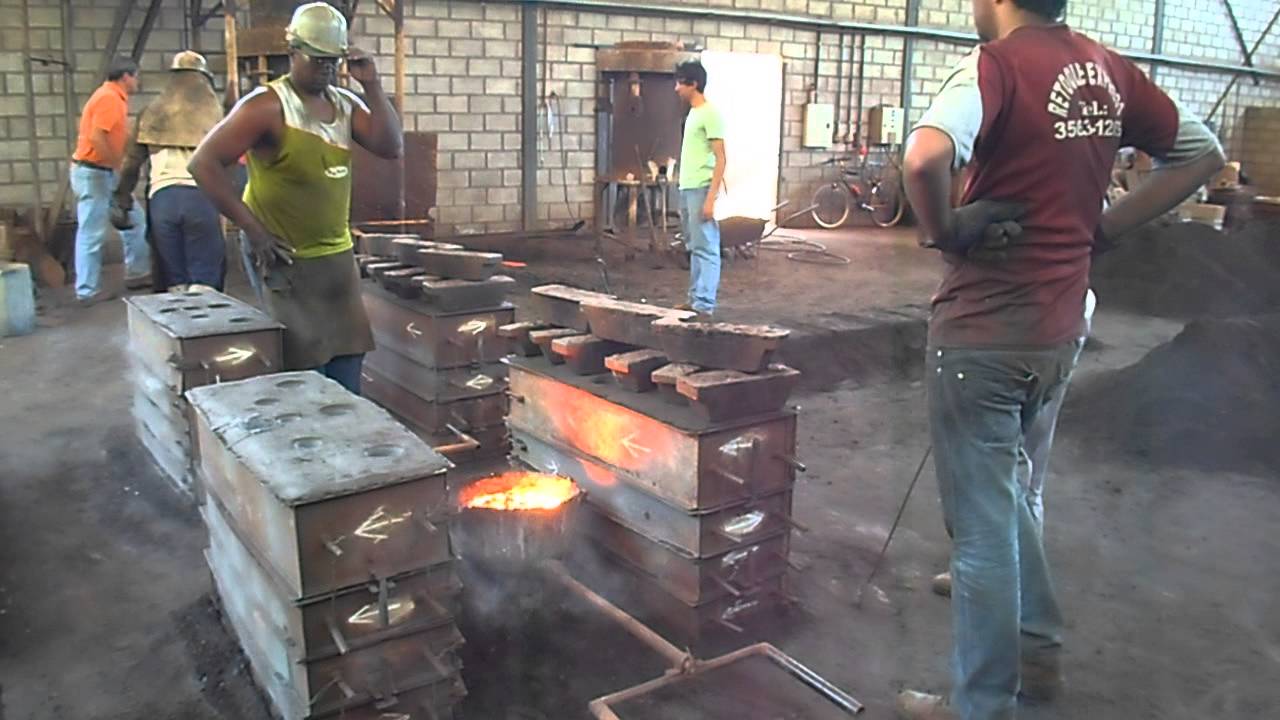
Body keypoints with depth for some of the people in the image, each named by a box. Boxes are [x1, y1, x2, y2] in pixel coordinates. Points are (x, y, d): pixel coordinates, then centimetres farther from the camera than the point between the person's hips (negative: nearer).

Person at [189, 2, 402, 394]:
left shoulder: (346, 104, 8)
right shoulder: (267, 106, -12)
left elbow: (391, 147, -1)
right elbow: (204, 162, -15)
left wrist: (371, 86, -8)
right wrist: (252, 229, -18)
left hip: (338, 256, 7)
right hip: (285, 259, -6)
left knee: (347, 370, 12)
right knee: (305, 374, -2)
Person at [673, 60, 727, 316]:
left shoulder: (710, 113, -11)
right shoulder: (693, 113, 17)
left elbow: (720, 159, -16)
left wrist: (711, 198, -21)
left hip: (701, 190, -9)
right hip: (687, 189, 10)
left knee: (705, 247, -7)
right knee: (694, 247, 12)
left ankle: (704, 305, -5)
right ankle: (695, 298, 18)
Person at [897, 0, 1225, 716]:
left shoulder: (999, 64, -14)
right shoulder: (1108, 70, 7)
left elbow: (925, 157, -34)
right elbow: (1203, 154, 17)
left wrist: (943, 230, -14)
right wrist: (1100, 228, 11)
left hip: (984, 328, -7)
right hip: (1058, 328, 7)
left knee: (982, 522, 5)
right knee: (1006, 490, 26)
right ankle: (1038, 649, 39)